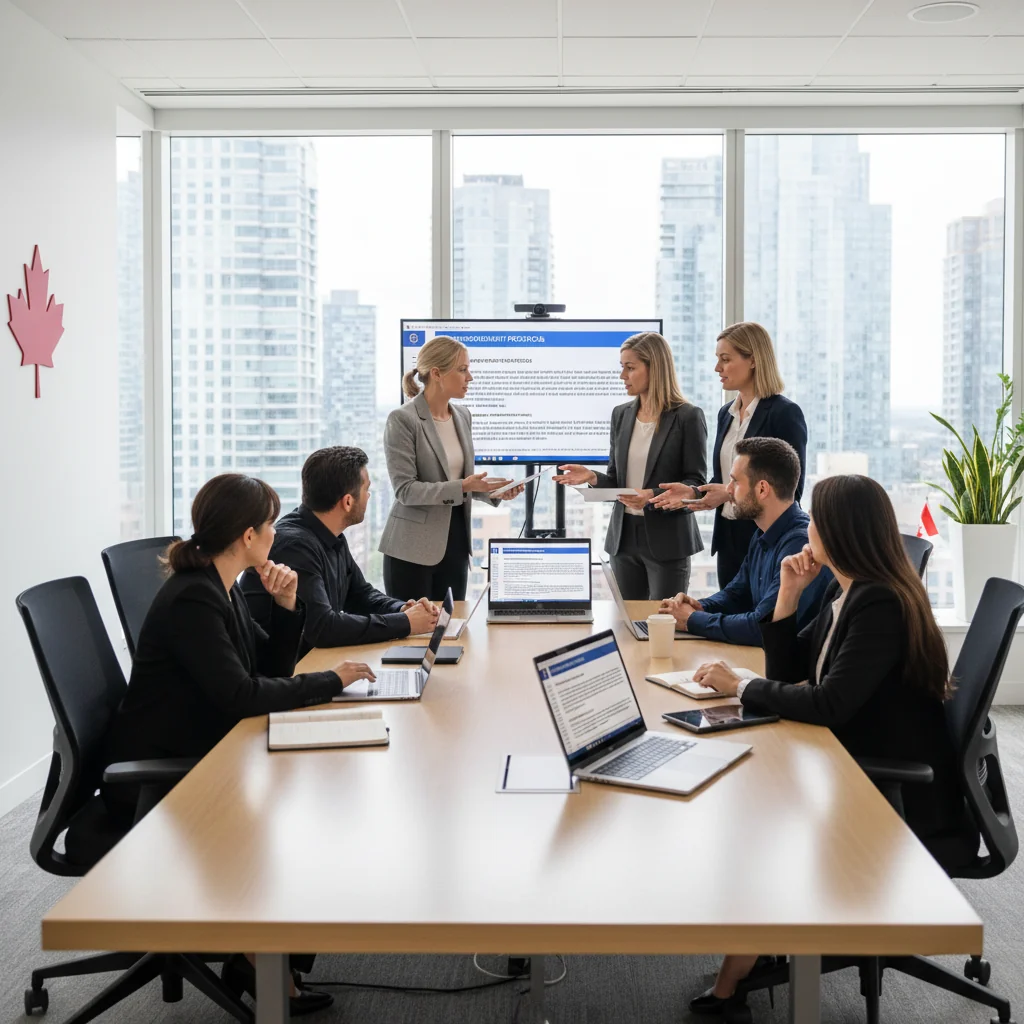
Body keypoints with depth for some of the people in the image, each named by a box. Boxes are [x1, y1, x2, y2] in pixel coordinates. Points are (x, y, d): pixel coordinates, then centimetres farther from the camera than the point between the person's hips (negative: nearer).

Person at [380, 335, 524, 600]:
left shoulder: (463, 415, 9)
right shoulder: (402, 420, -12)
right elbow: (405, 490, -17)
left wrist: (493, 491, -3)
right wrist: (462, 487, -24)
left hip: (455, 541, 7)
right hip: (413, 549, -6)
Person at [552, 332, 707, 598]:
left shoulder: (688, 417, -7)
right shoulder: (621, 414, 9)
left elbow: (696, 482, -8)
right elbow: (618, 480, 13)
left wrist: (654, 496, -23)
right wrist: (592, 477, -8)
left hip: (667, 539, -5)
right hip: (624, 536, 5)